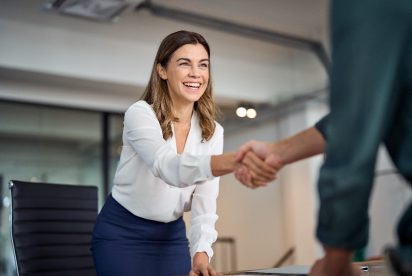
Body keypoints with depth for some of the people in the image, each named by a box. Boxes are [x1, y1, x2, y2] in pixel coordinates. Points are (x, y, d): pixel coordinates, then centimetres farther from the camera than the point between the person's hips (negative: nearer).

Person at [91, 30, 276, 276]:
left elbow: (205, 201, -10)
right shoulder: (140, 113, -19)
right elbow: (168, 167, -39)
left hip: (172, 235, 4)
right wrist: (235, 160, -56)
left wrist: (201, 251, -28)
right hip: (121, 233, -4)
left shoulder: (212, 131, -5)